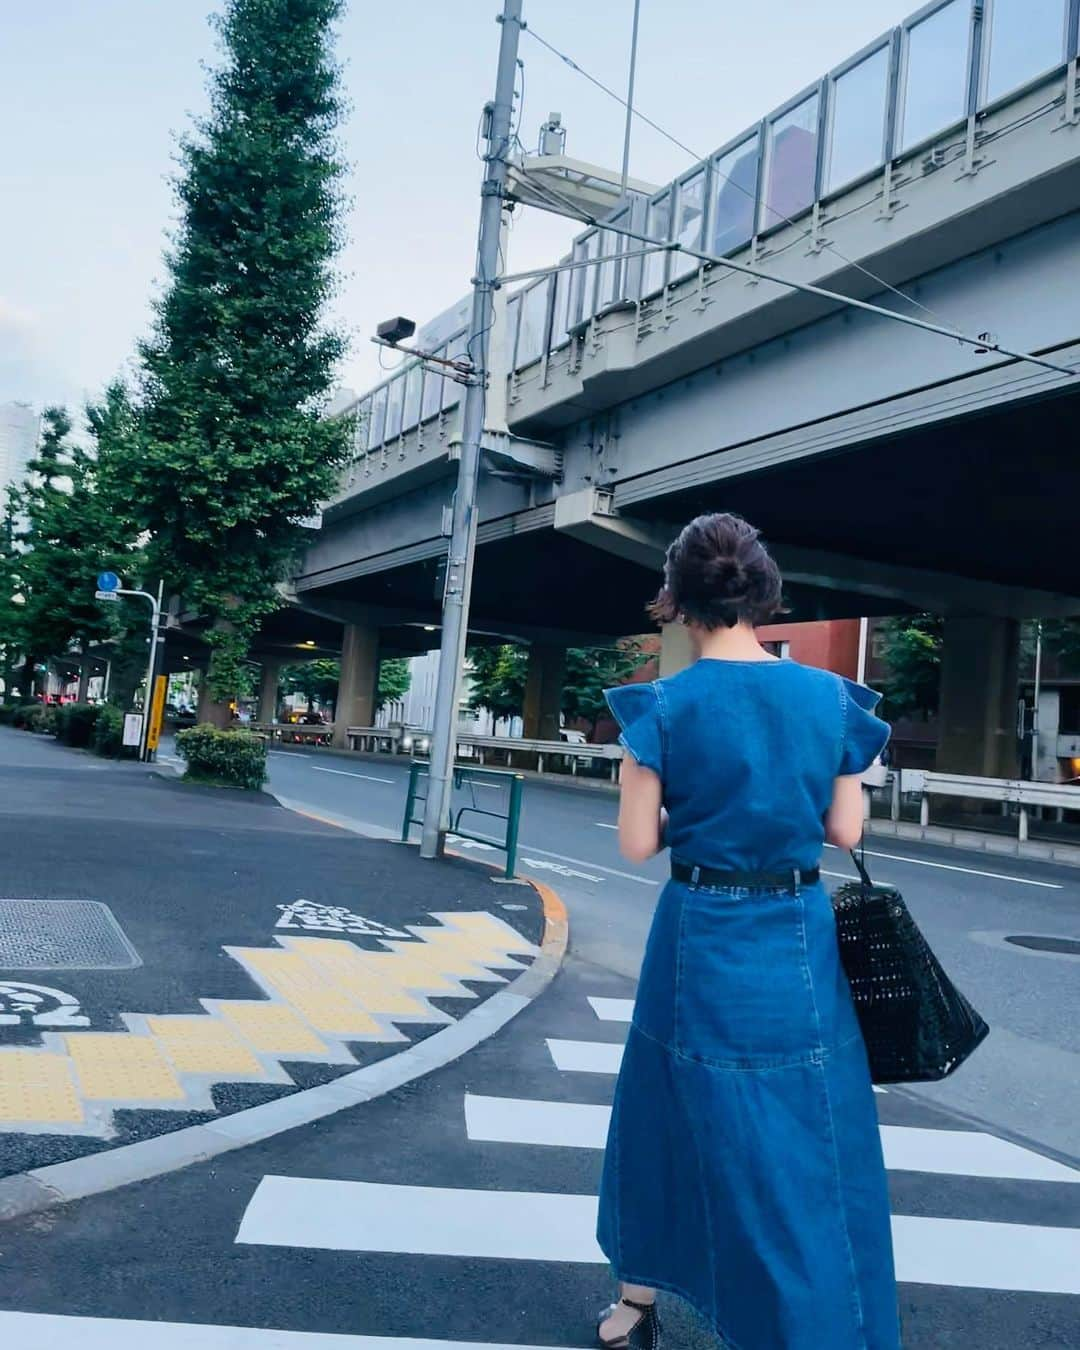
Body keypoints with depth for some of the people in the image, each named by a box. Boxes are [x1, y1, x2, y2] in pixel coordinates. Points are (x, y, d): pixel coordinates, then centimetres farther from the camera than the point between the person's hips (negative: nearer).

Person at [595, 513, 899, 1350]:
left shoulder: (665, 705, -11)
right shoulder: (831, 697, -5)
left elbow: (639, 845, -9)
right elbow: (845, 831, -1)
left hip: (703, 936, -1)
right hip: (799, 939, 1)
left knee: (675, 1115, 19)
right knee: (805, 1142, 14)